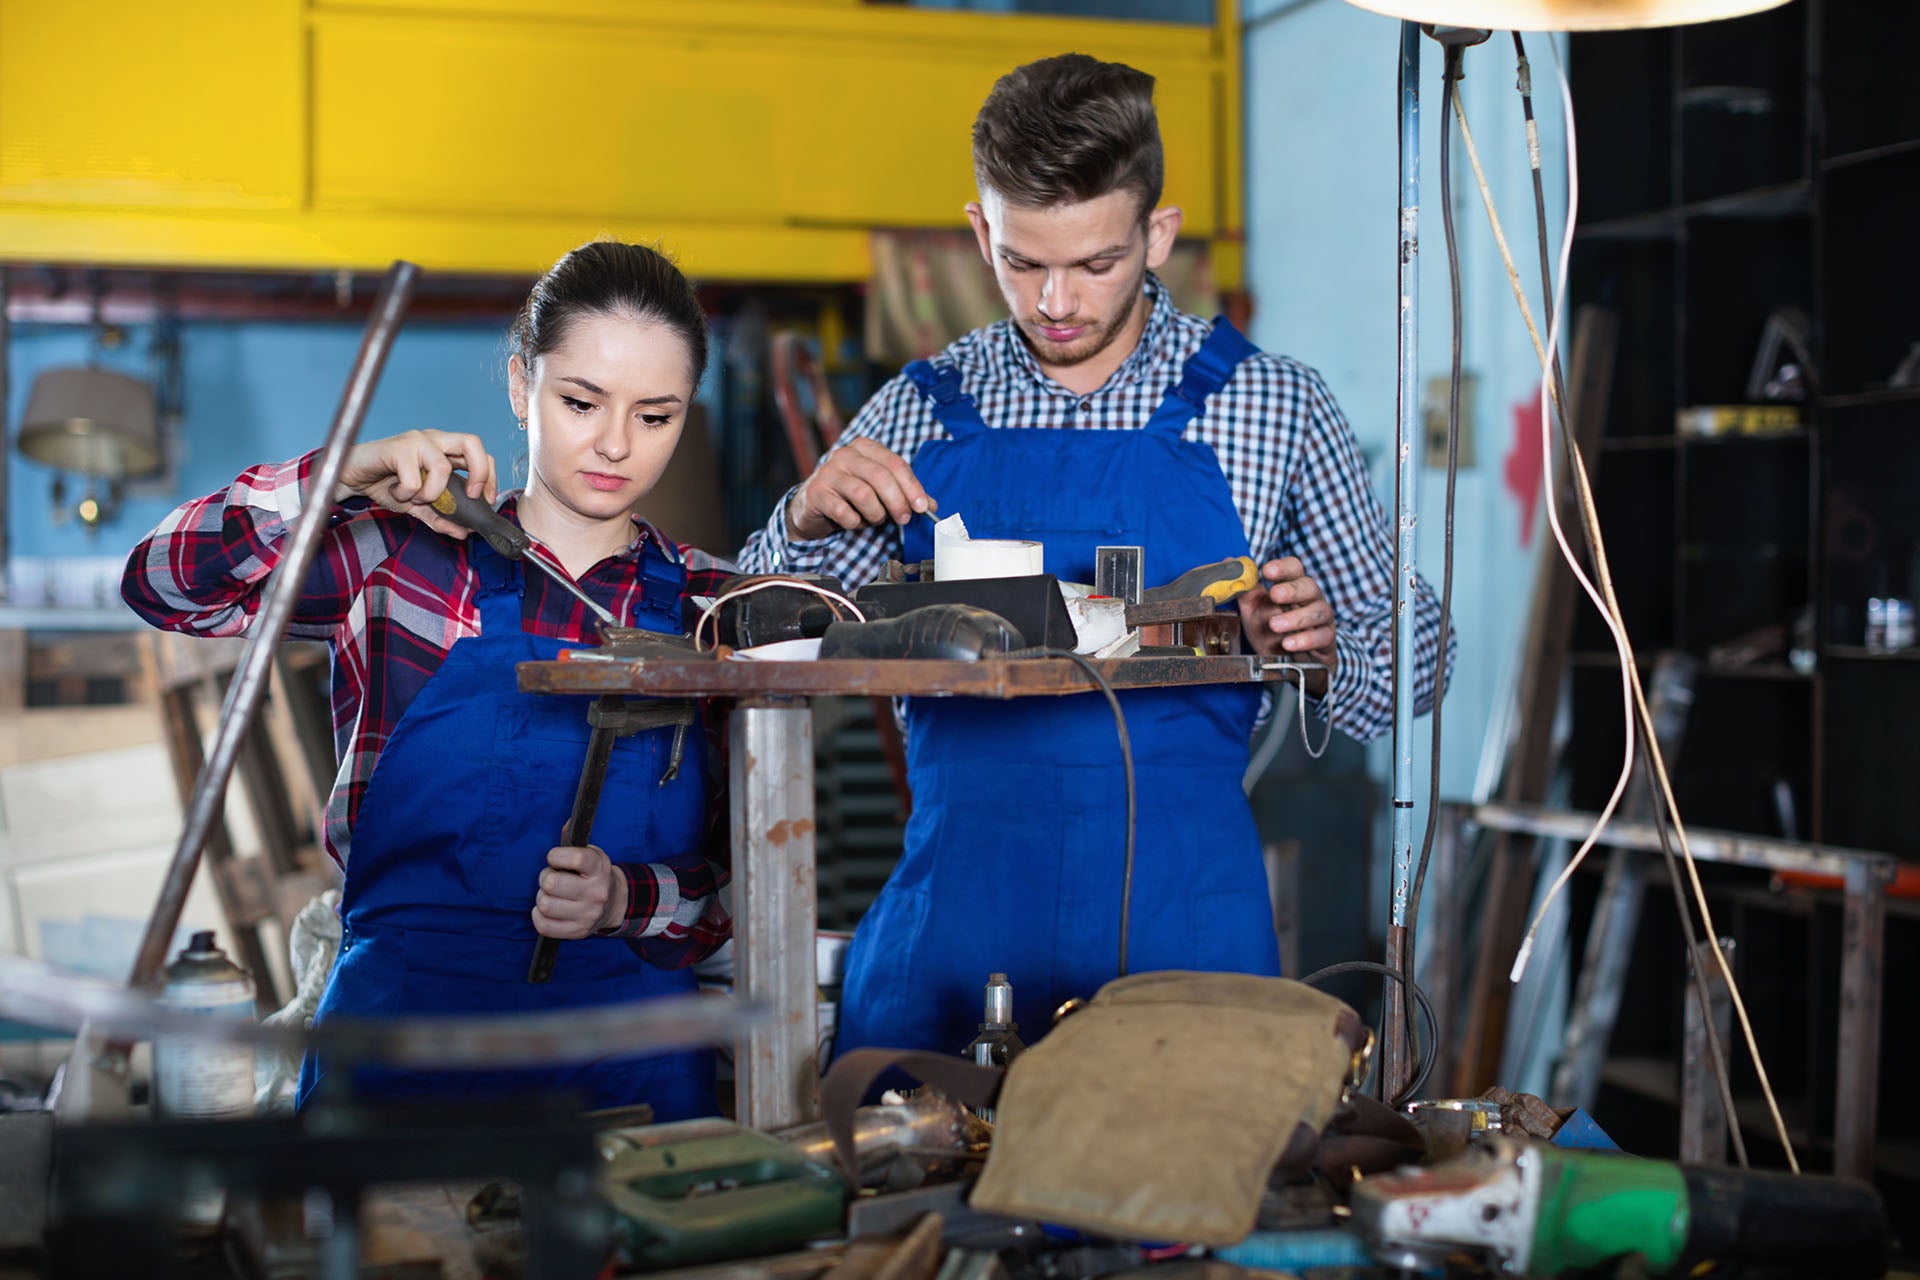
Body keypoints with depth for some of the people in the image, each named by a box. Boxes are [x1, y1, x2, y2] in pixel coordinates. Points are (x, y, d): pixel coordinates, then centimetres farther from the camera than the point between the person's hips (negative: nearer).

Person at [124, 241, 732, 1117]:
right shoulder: (404, 558, 7)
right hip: (394, 1026, 0)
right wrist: (342, 479, -11)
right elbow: (166, 584, 0)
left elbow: (742, 875, 8)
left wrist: (627, 901, -12)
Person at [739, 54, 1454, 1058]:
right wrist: (807, 520, -9)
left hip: (1183, 914, -1)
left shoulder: (1272, 406, 2)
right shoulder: (918, 411, 6)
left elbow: (1406, 659, 8)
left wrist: (1316, 652, -13)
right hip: (953, 910, 2)